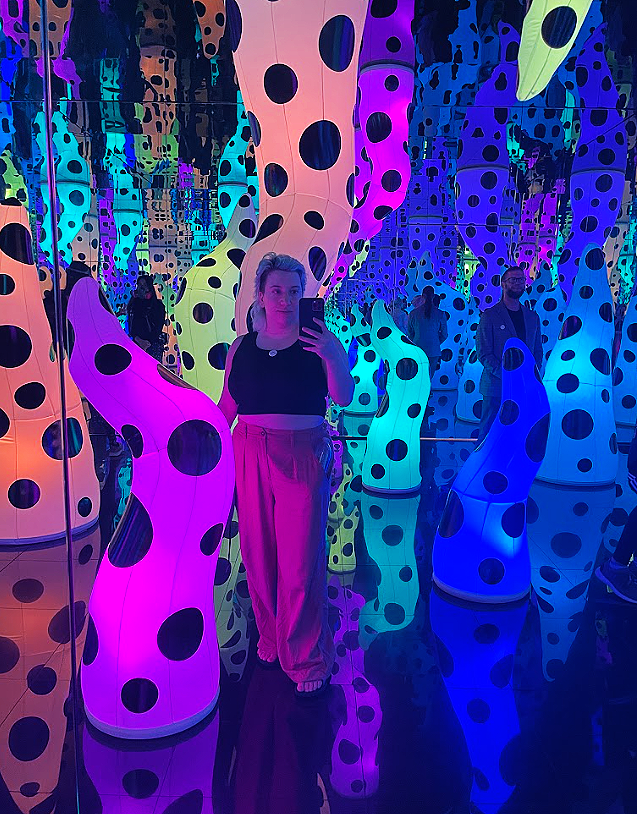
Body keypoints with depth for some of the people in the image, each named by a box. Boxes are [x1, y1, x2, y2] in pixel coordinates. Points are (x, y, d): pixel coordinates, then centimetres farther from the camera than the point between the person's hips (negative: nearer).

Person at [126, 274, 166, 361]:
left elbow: (158, 327, -1)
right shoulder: (133, 304, 15)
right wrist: (139, 340, -7)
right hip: (136, 343, 3)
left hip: (154, 343, -3)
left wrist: (148, 342, -11)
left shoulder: (158, 304, 5)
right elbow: (130, 325, 10)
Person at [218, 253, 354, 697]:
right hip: (250, 456, 3)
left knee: (300, 563, 0)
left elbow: (344, 397, -8)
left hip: (303, 457, -3)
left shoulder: (318, 341, 0)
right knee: (258, 556, 12)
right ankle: (271, 635, 36)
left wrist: (332, 356, -24)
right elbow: (227, 406, 12)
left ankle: (307, 659, 19)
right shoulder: (241, 347, 8)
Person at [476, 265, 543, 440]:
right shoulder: (489, 315, -1)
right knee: (488, 433, 1)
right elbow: (483, 353, -7)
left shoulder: (532, 317, 15)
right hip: (496, 387, -4)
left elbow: (538, 351, 18)